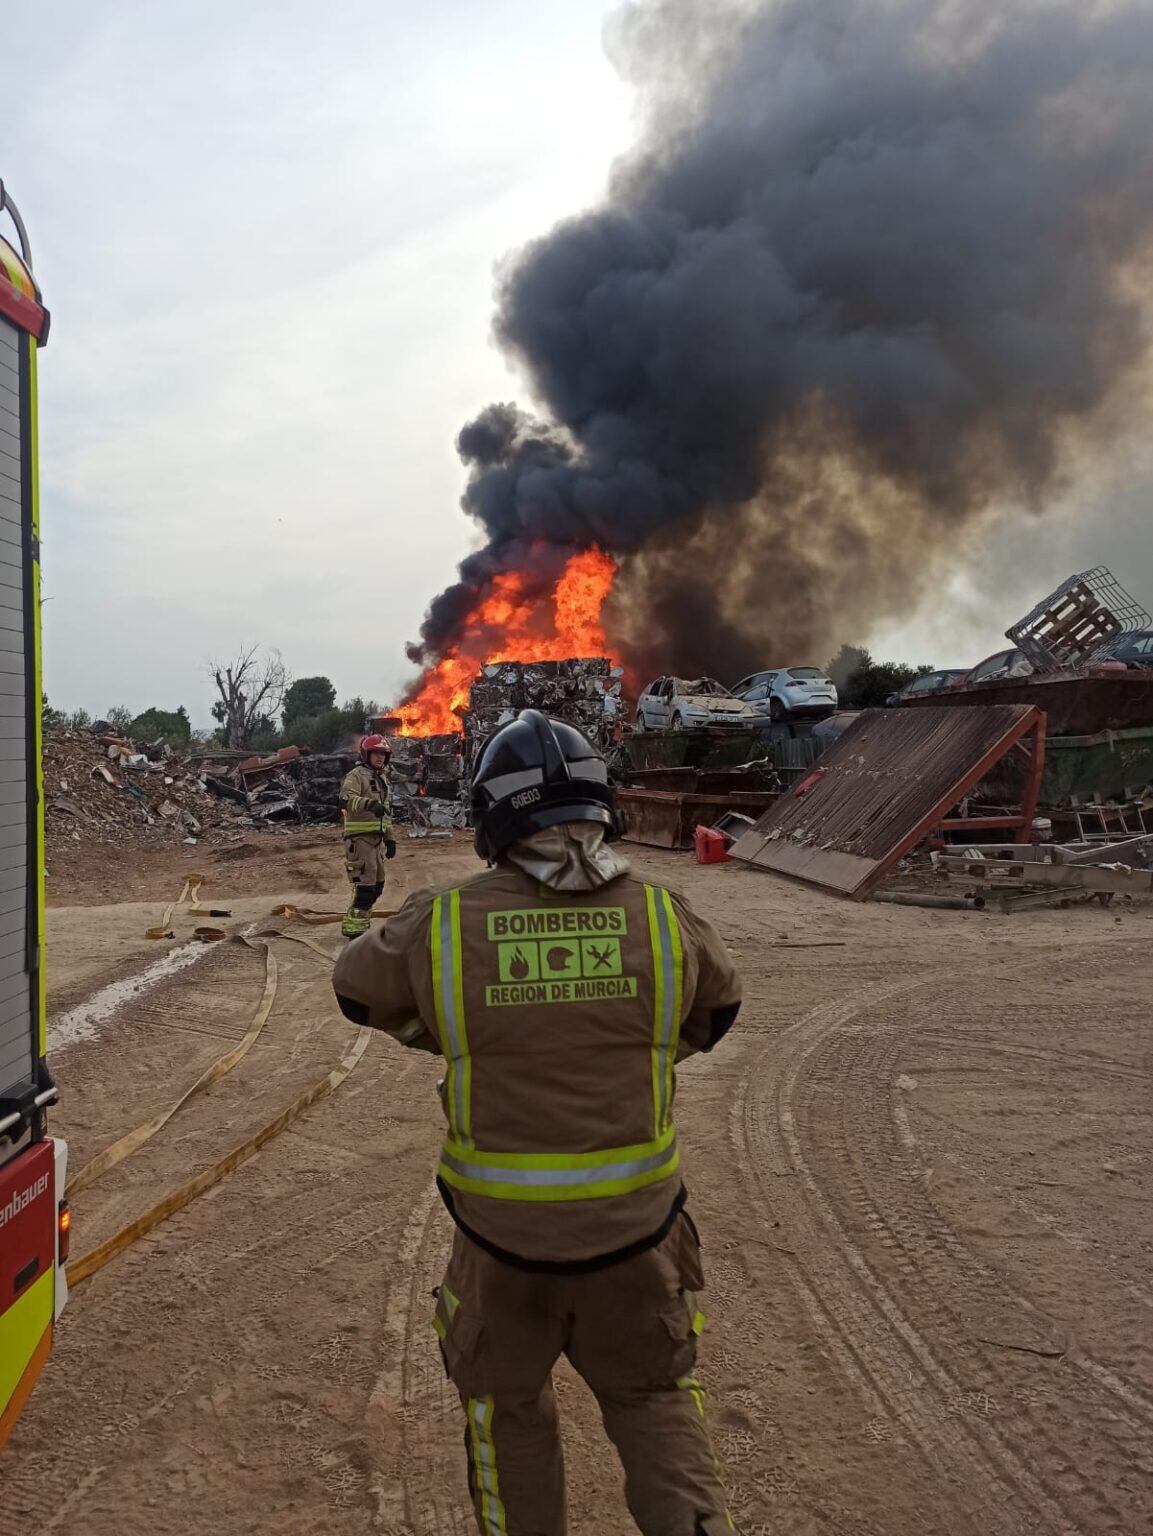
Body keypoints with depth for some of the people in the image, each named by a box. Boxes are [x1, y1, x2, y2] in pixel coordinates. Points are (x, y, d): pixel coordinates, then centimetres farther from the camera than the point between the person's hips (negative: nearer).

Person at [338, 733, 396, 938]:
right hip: (359, 838, -9)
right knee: (365, 885, -12)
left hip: (376, 838, 9)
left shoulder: (382, 778, 20)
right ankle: (354, 928, -5)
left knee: (377, 885, 14)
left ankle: (362, 924, 26)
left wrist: (390, 838, 22)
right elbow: (346, 798, -28)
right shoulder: (356, 775, -8)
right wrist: (369, 803, -44)